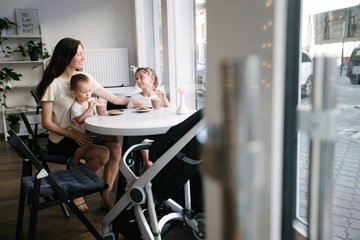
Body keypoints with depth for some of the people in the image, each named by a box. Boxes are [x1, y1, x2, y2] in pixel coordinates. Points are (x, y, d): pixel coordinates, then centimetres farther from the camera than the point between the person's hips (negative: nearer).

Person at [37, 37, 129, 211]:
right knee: (103, 153, -27)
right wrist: (73, 135, -21)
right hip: (61, 140, -5)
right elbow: (46, 122, -10)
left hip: (82, 134, 6)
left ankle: (106, 197, -7)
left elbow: (113, 98, 10)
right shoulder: (53, 84, -10)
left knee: (115, 147, -21)